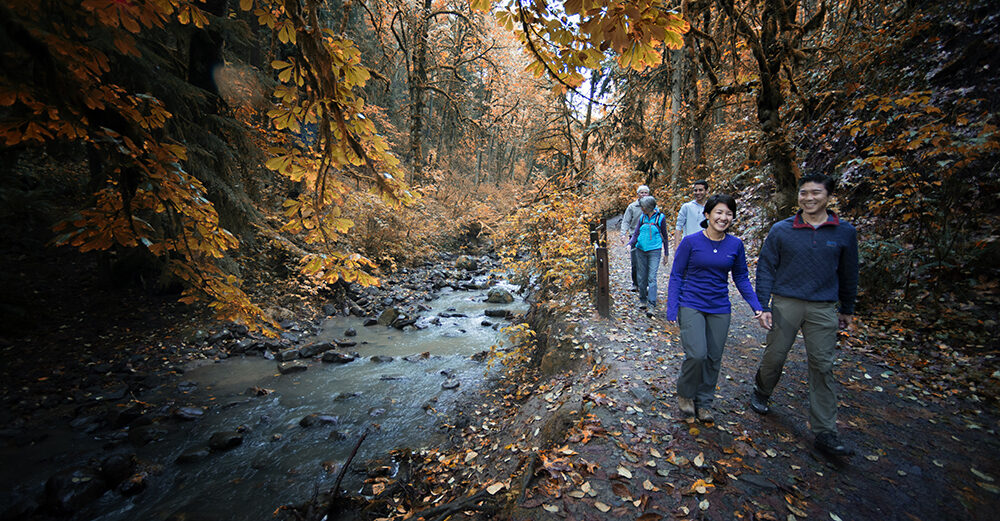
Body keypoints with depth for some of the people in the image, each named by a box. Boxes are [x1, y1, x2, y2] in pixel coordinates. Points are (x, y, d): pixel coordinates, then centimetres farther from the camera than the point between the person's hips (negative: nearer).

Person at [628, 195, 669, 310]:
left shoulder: (660, 218, -2)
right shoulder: (642, 217, 7)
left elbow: (664, 236, 6)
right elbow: (636, 234, 5)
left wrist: (666, 254, 10)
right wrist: (630, 244, -16)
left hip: (654, 251, -3)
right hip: (641, 251, 4)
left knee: (652, 277, -9)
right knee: (641, 277, 8)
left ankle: (652, 304, -7)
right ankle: (642, 300, 23)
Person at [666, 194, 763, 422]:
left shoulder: (736, 245, 2)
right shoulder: (691, 242, -8)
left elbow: (741, 278, 11)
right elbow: (676, 276, -4)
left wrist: (757, 306, 1)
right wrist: (672, 309, -9)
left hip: (720, 309, 4)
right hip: (691, 305, -4)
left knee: (714, 358, 8)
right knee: (697, 354, -15)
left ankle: (704, 403, 28)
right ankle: (685, 394, 14)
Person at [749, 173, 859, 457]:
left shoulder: (844, 233, 4)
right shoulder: (781, 230, -1)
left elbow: (848, 274, 13)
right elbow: (766, 269, -1)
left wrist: (847, 309, 18)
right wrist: (763, 306, -6)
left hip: (823, 309, 1)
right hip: (785, 304, -1)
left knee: (822, 367, 3)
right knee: (774, 356, 6)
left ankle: (825, 432, 12)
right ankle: (761, 392, 35)